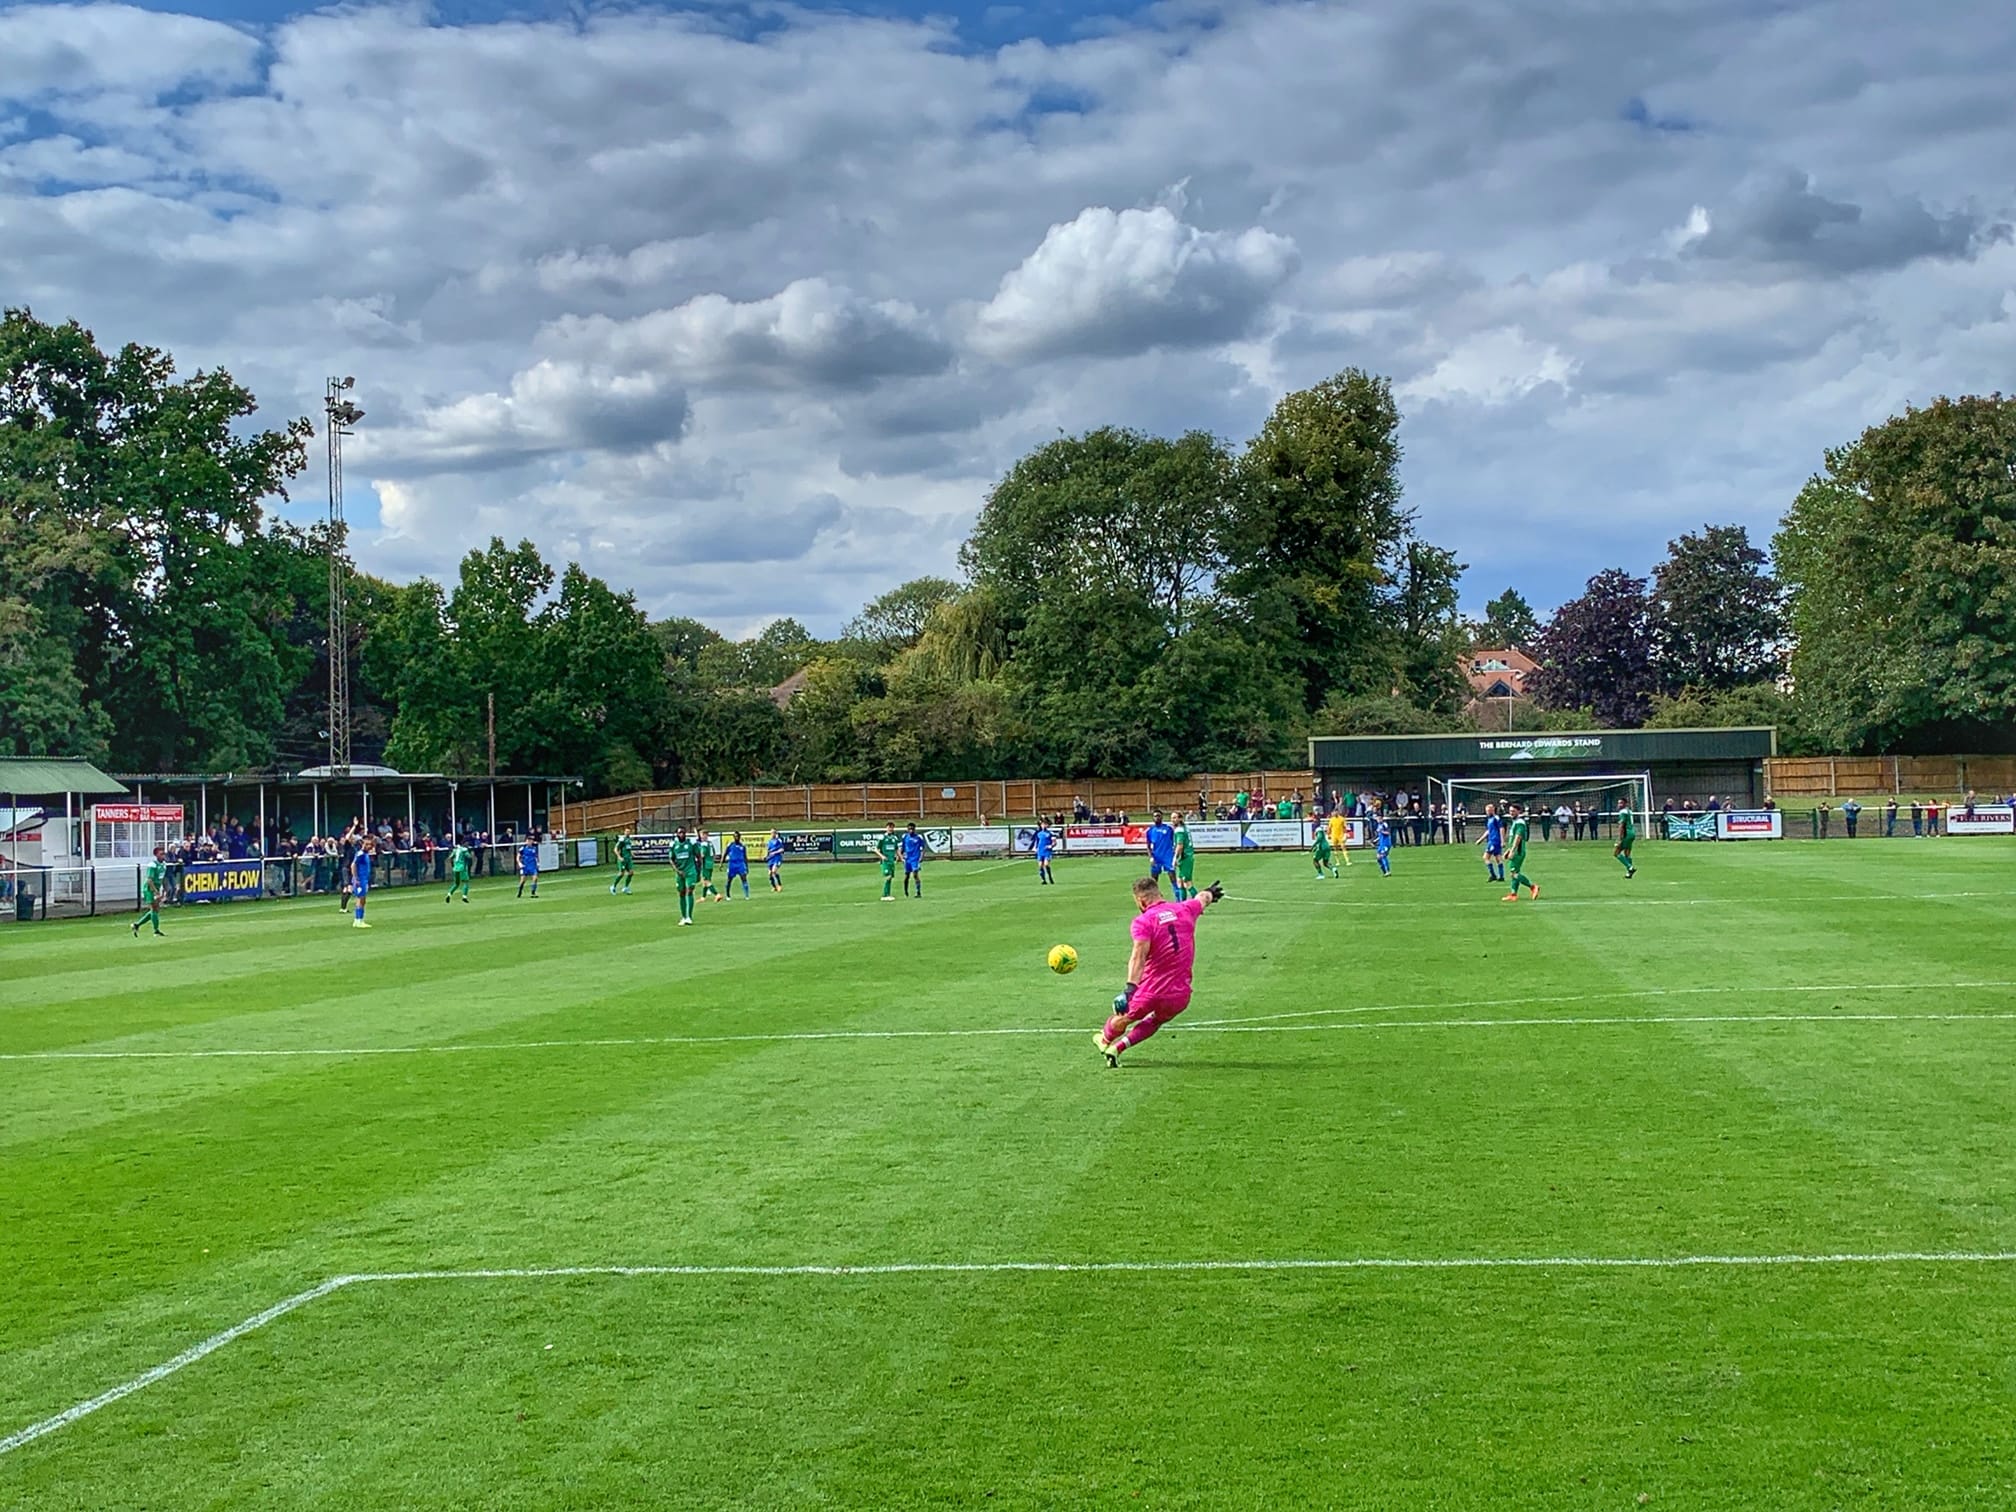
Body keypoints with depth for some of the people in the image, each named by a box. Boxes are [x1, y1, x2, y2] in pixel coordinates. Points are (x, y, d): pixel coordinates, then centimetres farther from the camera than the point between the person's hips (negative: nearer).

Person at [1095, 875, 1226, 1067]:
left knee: (1124, 1017, 26)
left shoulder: (1143, 921, -12)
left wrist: (1129, 988, -36)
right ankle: (1117, 1049, 24)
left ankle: (1104, 1040, 50)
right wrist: (1210, 892, 52)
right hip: (1181, 996, 4)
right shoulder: (1185, 910, 5)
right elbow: (1203, 899, 29)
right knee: (1154, 1022, 31)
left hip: (1152, 992, -4)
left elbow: (1139, 956, -27)